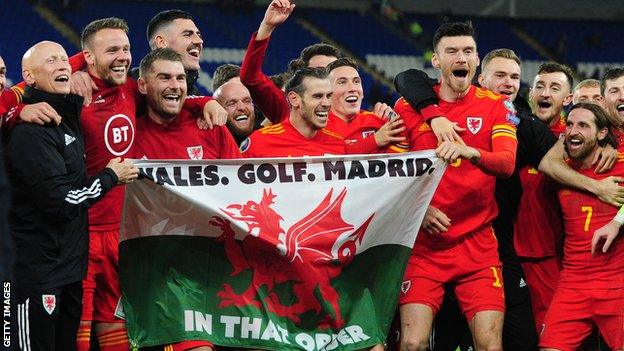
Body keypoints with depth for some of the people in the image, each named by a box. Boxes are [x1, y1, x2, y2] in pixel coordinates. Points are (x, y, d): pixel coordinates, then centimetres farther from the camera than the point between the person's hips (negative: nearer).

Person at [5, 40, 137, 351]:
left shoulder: (70, 113, 9)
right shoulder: (30, 131, -17)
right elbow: (62, 201, -20)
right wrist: (110, 177, -7)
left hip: (70, 264, 9)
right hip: (39, 272, -9)